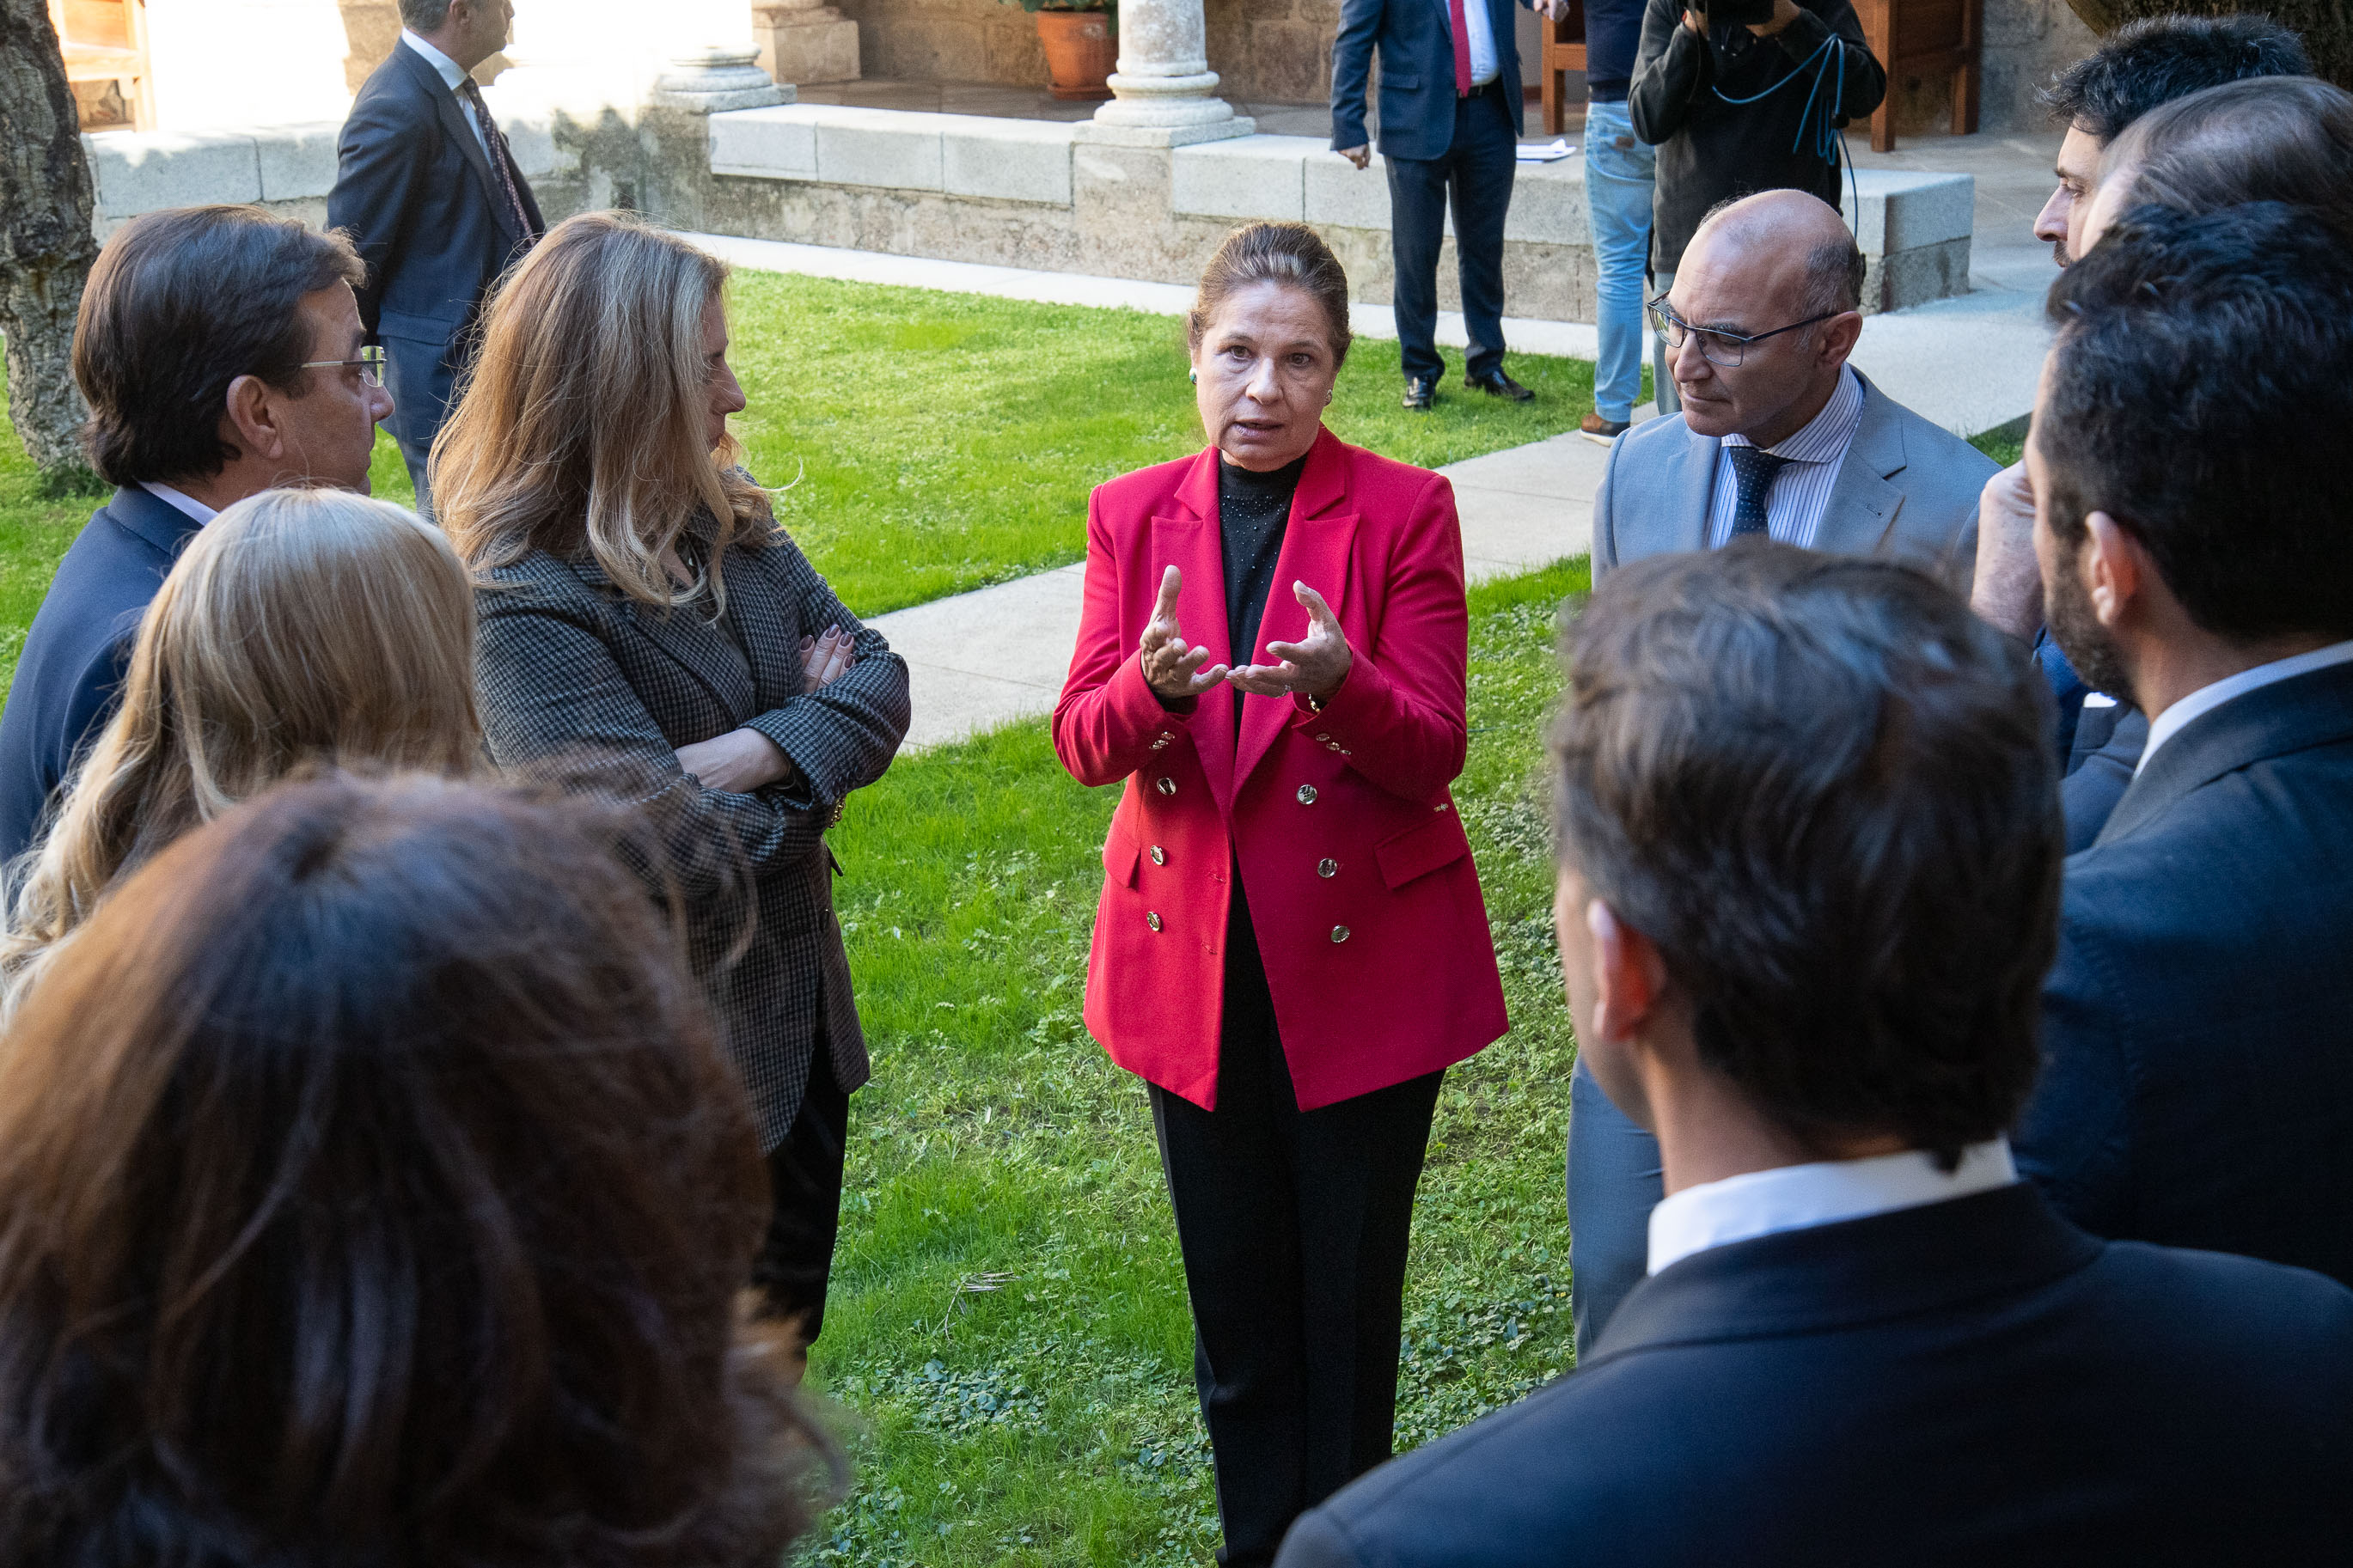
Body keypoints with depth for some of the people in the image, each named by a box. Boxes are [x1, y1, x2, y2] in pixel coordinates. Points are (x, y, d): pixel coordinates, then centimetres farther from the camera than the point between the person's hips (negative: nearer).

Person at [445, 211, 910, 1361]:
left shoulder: (726, 523, 1)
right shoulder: (524, 607, -24)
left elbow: (879, 680, -3)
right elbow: (670, 852, -29)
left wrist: (749, 753, -21)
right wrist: (814, 746, -12)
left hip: (799, 1023, 7)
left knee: (783, 1339, 23)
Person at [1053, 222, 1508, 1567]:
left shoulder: (1406, 511, -6)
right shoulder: (1134, 515, 3)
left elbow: (1433, 754, -12)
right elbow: (1084, 741, -5)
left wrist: (1338, 685, -33)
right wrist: (1150, 687, -27)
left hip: (1363, 961, -3)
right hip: (1196, 963, 3)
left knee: (1350, 1300, 8)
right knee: (1236, 1302, 14)